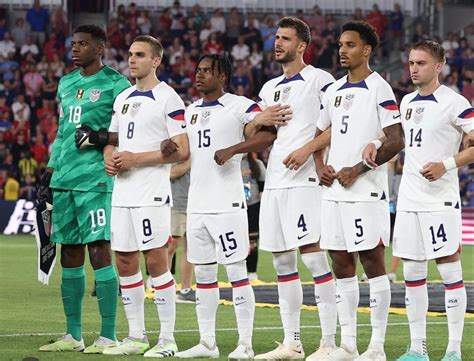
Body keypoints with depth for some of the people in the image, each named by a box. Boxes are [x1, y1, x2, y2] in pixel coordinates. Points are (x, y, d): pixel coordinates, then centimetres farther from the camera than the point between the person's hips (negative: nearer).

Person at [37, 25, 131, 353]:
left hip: (96, 179, -7)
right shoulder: (66, 84, 19)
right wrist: (49, 174, 20)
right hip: (64, 179, 7)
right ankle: (73, 335, 15)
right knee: (70, 257, 9)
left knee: (99, 252, -9)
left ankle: (108, 336, -6)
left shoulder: (115, 84, -4)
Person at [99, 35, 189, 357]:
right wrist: (109, 158, 2)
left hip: (152, 192, -8)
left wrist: (135, 159, -15)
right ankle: (136, 337, 16)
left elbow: (182, 150, -13)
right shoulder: (122, 99, 16)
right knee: (125, 263, 8)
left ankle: (167, 340, -3)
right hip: (122, 193, 8)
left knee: (156, 261, -7)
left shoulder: (168, 99, -7)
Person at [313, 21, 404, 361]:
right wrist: (320, 166, 6)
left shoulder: (379, 89, -7)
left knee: (372, 262, -5)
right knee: (342, 266, 8)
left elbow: (396, 141, -12)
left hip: (366, 190, -7)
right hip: (335, 191, 7)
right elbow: (320, 134, 25)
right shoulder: (334, 91, 15)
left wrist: (357, 169, -15)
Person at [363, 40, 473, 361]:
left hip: (441, 199, -7)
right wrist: (376, 145, 10)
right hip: (408, 199, 7)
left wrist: (447, 164, -22)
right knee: (412, 272, 7)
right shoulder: (407, 102, 13)